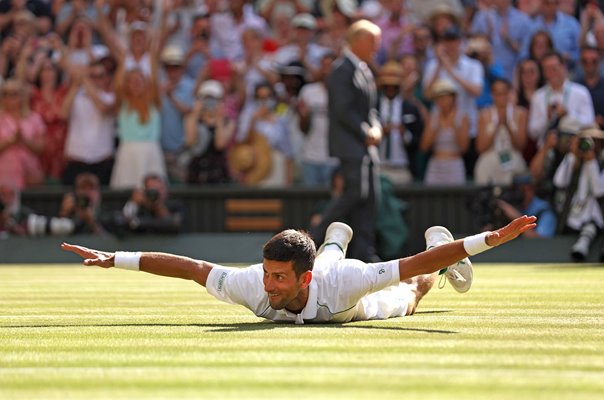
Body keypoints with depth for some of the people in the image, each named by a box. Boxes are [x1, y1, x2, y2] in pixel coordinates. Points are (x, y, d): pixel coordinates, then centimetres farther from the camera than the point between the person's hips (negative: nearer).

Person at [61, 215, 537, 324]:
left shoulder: (339, 285, -53)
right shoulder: (251, 285, -46)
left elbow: (414, 266, -54)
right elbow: (187, 266, -38)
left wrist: (492, 238, -62)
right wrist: (113, 259, -39)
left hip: (363, 302, -3)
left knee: (409, 296, 33)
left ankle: (439, 241, 60)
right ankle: (335, 242, 76)